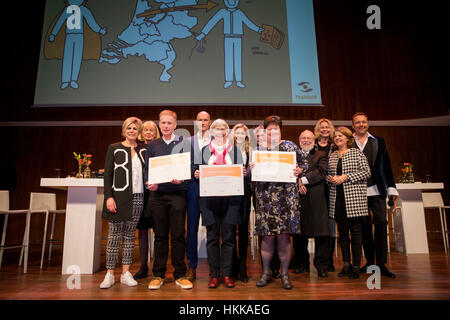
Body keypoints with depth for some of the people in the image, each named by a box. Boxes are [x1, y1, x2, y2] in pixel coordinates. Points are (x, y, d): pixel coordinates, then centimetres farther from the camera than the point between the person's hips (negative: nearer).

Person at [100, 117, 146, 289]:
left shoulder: (142, 150, 13)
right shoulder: (114, 148, 5)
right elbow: (108, 174, 0)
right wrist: (108, 197, -9)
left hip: (137, 198, 3)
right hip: (118, 197, -2)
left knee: (129, 236, 8)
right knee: (114, 236, 0)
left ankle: (125, 273, 15)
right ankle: (109, 274, 9)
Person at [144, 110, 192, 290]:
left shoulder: (184, 143, 6)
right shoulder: (152, 146, 14)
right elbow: (146, 169, 12)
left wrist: (181, 180, -16)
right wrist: (150, 183, -7)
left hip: (177, 193, -2)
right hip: (157, 194, 2)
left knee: (178, 235, 2)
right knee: (160, 235, 8)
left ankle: (180, 275, 14)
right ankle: (158, 275, 20)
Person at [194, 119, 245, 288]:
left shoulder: (235, 150, 13)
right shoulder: (204, 150, 15)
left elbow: (241, 171, 11)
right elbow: (200, 172, 15)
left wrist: (244, 173, -10)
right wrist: (197, 175, -6)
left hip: (230, 197, 0)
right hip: (210, 197, 1)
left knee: (228, 236, 1)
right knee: (212, 237, 2)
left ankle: (227, 274, 11)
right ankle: (214, 275, 12)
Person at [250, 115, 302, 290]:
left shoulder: (290, 146, 8)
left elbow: (300, 166, 10)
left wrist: (299, 171, -11)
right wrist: (251, 169, -8)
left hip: (286, 197, -1)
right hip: (265, 197, 1)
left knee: (283, 234, 1)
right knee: (267, 235, 4)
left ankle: (285, 273, 18)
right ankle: (266, 272, 22)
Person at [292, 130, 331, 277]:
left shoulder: (321, 155, 11)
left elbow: (322, 172, -6)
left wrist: (303, 180, -11)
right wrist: (297, 183, -12)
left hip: (316, 198, -1)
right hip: (298, 198, 2)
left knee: (321, 233, -1)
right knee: (299, 232, 7)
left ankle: (322, 265, 10)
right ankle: (302, 263, 20)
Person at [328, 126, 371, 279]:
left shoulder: (357, 153, 2)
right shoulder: (332, 155, 15)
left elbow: (366, 172, -5)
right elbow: (327, 173, 21)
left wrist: (345, 177, -13)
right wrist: (330, 178, -2)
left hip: (354, 198, -4)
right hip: (337, 199, 4)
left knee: (356, 231, -2)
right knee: (342, 231, 8)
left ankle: (356, 266, 7)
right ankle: (346, 264, 18)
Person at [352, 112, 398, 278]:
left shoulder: (379, 141, 12)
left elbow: (387, 166, 11)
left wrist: (391, 187, 7)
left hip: (376, 189, 1)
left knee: (381, 222, -8)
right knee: (364, 226, 6)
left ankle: (381, 263, -1)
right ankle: (370, 261, 17)